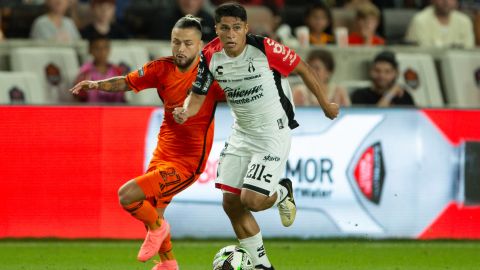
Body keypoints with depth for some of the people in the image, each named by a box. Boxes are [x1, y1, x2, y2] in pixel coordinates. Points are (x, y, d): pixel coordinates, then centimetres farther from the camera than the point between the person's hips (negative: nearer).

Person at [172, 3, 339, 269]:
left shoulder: (264, 48, -21)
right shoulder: (210, 56, -8)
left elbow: (303, 69, -9)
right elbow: (198, 95, 2)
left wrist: (325, 105, 0)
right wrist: (185, 112, -21)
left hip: (273, 134, -6)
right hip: (242, 134, 6)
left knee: (251, 200, -16)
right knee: (231, 202, 2)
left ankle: (282, 193, 21)